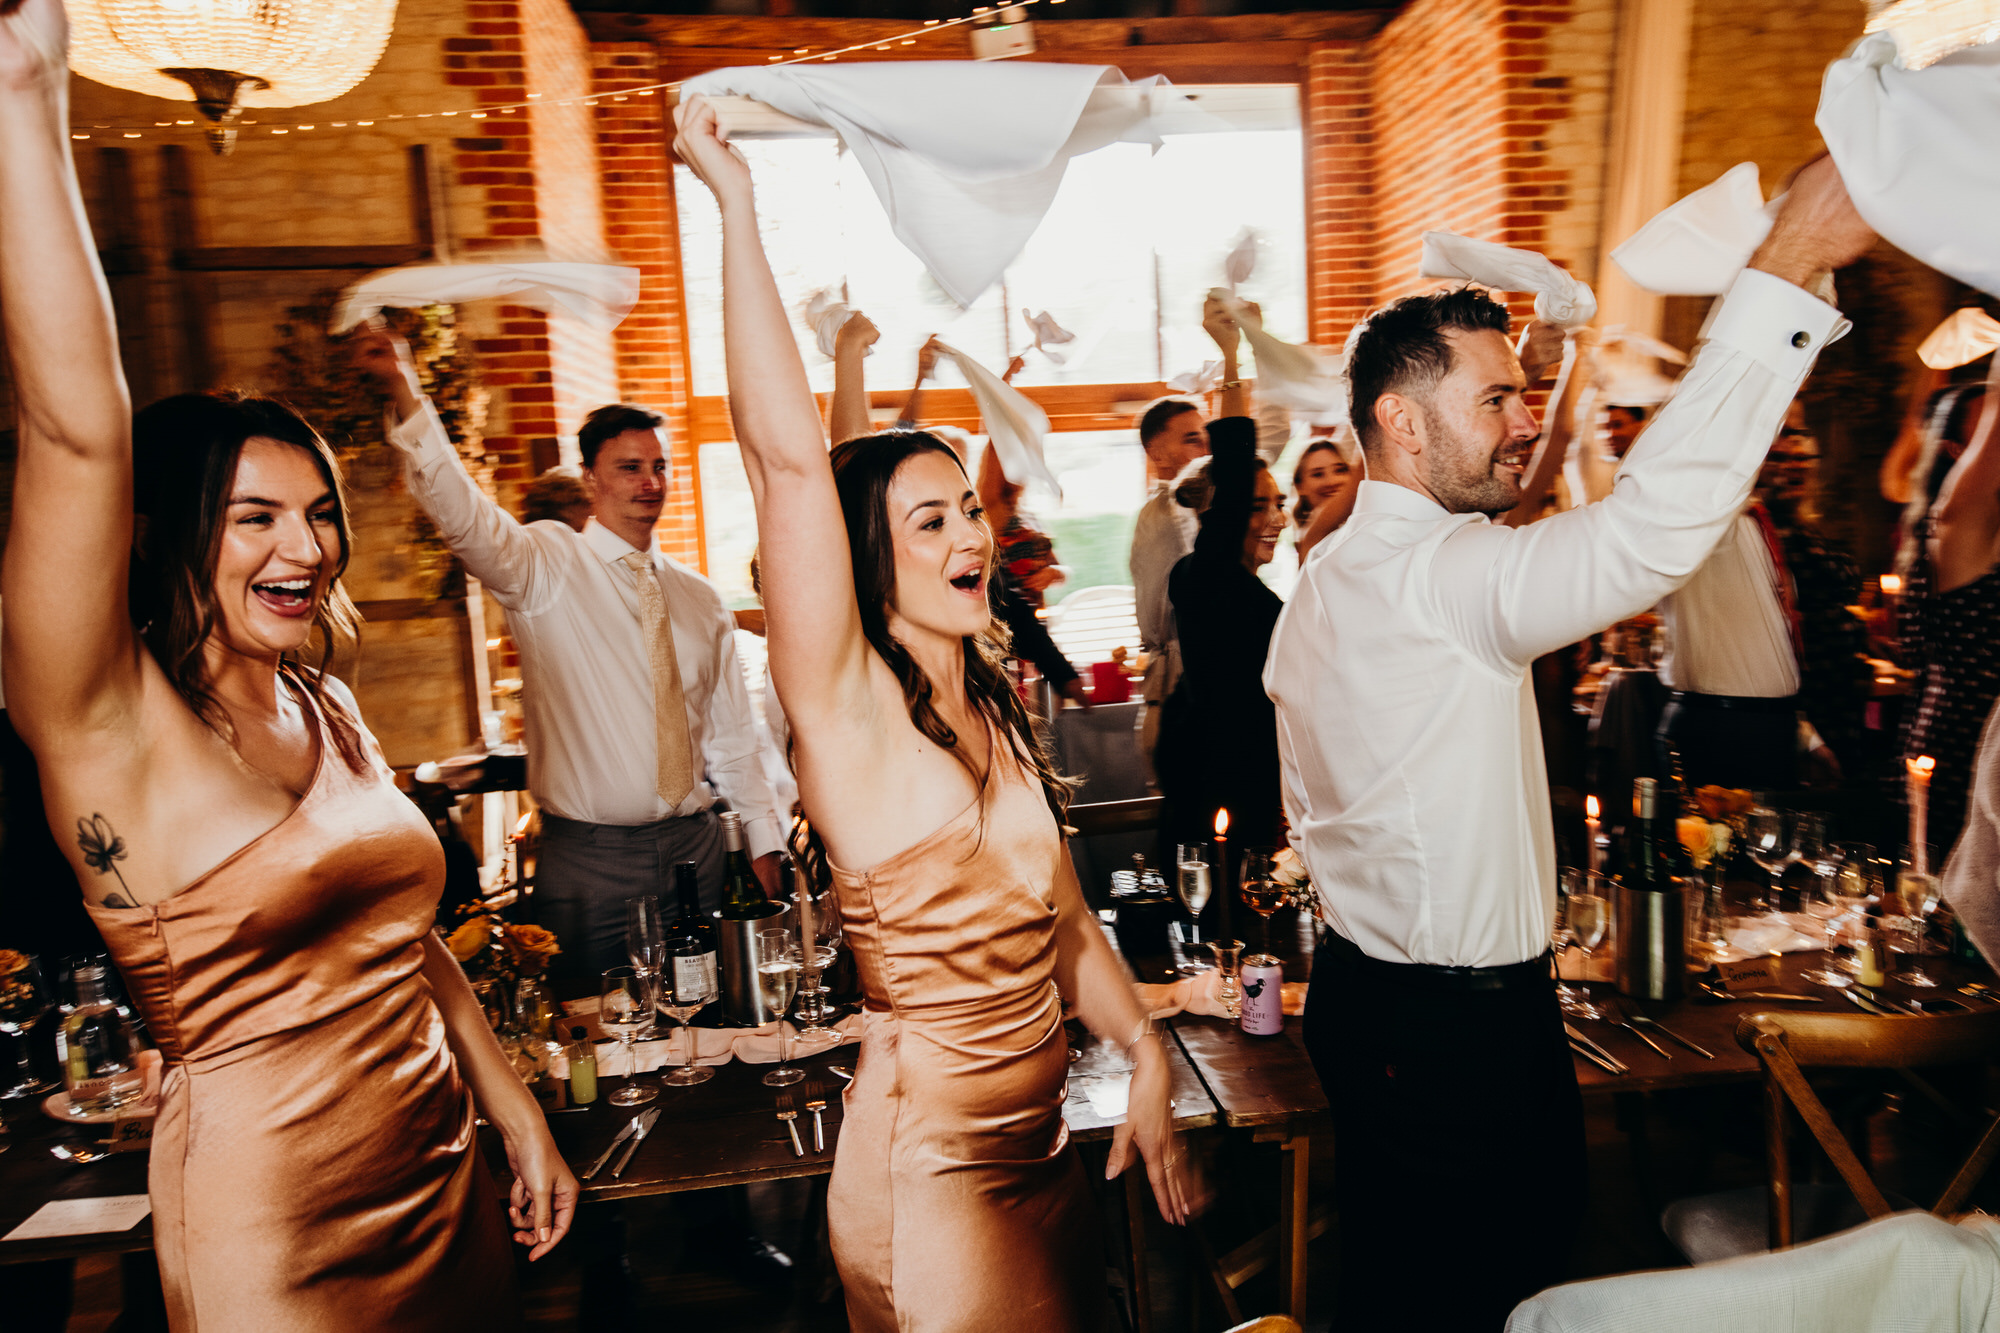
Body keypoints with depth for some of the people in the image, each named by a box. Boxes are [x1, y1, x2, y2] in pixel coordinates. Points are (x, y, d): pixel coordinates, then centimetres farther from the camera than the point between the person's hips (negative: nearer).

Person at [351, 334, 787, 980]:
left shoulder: (699, 597, 10)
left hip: (694, 847, 4)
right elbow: (463, 515, -24)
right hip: (588, 856, -3)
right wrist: (404, 395, -38)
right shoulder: (543, 566, -3)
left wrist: (765, 841, 10)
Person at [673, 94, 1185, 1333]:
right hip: (929, 1170, -6)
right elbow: (787, 455, -27)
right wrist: (737, 206, -24)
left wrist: (1149, 1059, 2)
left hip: (1043, 1146, 7)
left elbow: (1063, 918, 10)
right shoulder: (846, 710, -16)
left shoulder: (997, 710, 4)